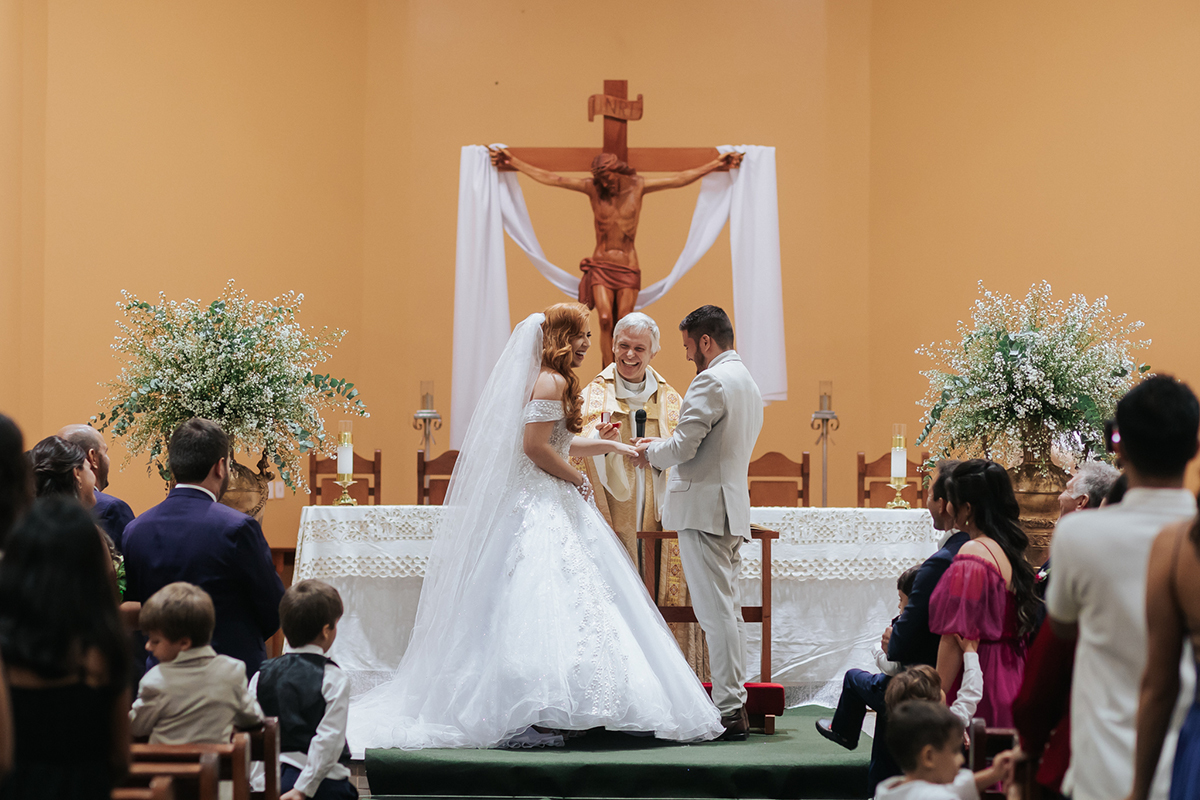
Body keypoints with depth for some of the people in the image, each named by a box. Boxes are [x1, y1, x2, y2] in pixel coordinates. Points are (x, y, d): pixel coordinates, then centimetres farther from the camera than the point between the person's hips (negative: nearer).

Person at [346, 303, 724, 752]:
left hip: (543, 507, 11)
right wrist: (577, 479, -8)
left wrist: (610, 445, 31)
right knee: (536, 610, -13)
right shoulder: (552, 382, -12)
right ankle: (517, 720, -15)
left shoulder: (548, 381, 20)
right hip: (542, 509, -10)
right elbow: (534, 446, -20)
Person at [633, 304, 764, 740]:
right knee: (727, 608, 13)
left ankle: (728, 711, -6)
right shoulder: (747, 382, 19)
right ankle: (734, 703, 16)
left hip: (705, 506, -10)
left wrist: (651, 452, 2)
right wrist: (665, 445, 18)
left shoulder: (711, 382, -13)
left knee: (716, 610, -8)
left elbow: (683, 447, -18)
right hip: (733, 507, 10)